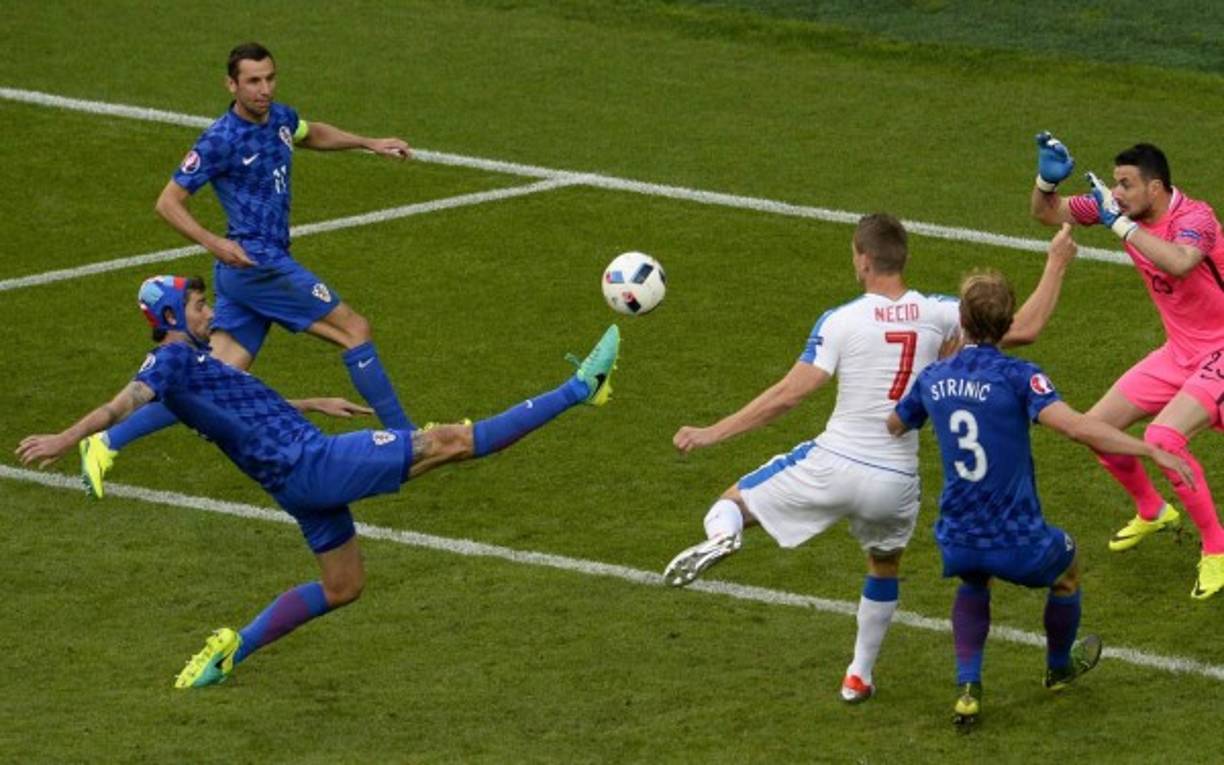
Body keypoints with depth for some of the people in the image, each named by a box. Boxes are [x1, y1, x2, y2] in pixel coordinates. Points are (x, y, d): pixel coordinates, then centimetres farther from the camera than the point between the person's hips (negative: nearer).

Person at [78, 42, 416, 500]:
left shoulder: (280, 118, 10)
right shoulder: (220, 140, -14)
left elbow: (313, 135, 35)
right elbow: (168, 202, -10)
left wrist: (370, 144, 25)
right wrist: (214, 243, -23)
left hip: (267, 264, 9)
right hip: (256, 263, -9)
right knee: (354, 329, -4)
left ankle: (107, 443, 2)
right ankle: (404, 437, 7)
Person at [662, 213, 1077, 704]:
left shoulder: (842, 321, -9)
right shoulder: (937, 314, -3)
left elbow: (788, 394, -12)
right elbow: (1024, 330, 0)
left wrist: (713, 434, -6)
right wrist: (1056, 266, 13)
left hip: (833, 466, -3)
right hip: (896, 482, 3)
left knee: (732, 503, 14)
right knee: (884, 567, 33)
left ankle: (722, 534, -22)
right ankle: (859, 675, 37)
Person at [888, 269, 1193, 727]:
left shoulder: (932, 379, 0)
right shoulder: (1017, 376, -16)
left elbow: (892, 428, 20)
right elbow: (1075, 426, -28)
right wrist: (1153, 451, -24)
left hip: (957, 542, 4)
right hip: (1018, 543, -4)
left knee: (973, 583, 38)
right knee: (1066, 561, 31)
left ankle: (968, 688, 21)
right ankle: (1060, 668, 51)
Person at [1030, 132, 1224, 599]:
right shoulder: (1121, 209, -4)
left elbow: (1179, 262, -49)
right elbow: (1048, 213, 5)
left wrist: (1121, 224, -42)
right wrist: (1047, 179, -17)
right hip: (1180, 351, 9)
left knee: (1163, 437, -28)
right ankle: (1152, 512, 34)